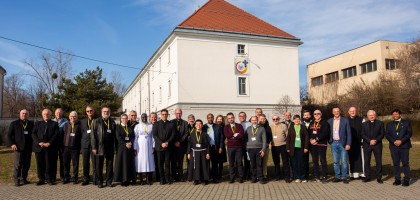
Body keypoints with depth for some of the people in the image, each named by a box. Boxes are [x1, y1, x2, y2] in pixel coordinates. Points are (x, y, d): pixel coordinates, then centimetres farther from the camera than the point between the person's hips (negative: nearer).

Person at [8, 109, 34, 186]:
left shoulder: (31, 124, 12)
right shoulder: (14, 123, 6)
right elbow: (9, 135, 4)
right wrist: (12, 144, -9)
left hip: (28, 148, 3)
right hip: (18, 147, -3)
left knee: (26, 165, 6)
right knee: (17, 165, -3)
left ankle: (23, 179, 18)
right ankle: (16, 181, 6)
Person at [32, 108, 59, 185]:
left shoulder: (54, 124, 10)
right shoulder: (38, 123, 18)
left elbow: (56, 134, -1)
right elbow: (33, 134, 7)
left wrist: (49, 143, -13)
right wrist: (38, 142, -9)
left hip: (50, 147, -2)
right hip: (39, 147, 2)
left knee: (50, 164, -1)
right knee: (40, 164, 4)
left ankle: (51, 179, 8)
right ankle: (41, 179, 14)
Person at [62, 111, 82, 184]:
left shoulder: (79, 125, 0)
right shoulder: (66, 125, 11)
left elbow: (82, 135, 0)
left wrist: (80, 145, -6)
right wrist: (63, 144, 6)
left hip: (75, 148, -3)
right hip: (66, 147, 3)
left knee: (75, 164, 3)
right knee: (66, 163, 8)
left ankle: (74, 178, 13)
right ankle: (66, 178, 20)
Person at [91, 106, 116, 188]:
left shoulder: (112, 122, 11)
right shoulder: (96, 122, 3)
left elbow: (114, 135, 9)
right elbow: (93, 135, -1)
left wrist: (115, 147, 3)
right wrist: (94, 147, -8)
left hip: (110, 147, 2)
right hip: (100, 147, -2)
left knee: (110, 165, 6)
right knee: (99, 165, 4)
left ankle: (109, 181, 16)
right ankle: (99, 182, 15)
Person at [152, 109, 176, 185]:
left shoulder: (171, 124, 9)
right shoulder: (156, 124, 6)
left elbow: (173, 135, 4)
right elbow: (155, 135, -1)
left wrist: (167, 142, -10)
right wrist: (161, 143, -11)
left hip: (168, 146, 1)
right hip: (159, 146, 0)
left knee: (167, 163, 2)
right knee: (160, 163, 2)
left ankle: (168, 179, 8)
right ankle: (162, 179, 8)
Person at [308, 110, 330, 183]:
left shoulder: (324, 123, -2)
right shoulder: (311, 123, 16)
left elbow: (325, 133, -13)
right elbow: (308, 133, 13)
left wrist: (316, 139, -15)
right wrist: (310, 139, -6)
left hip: (321, 144, -5)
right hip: (313, 145, 6)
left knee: (323, 160, -4)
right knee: (315, 161, 10)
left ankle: (324, 177, 1)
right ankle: (316, 176, 18)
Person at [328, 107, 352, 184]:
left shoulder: (345, 120, -2)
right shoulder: (329, 121, 7)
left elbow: (349, 133, -3)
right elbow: (328, 132, 12)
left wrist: (348, 144, -9)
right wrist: (329, 141, 2)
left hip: (342, 143, -2)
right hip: (333, 143, 3)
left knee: (344, 161, 1)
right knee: (336, 162, 8)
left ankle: (344, 177, 11)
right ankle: (337, 177, 16)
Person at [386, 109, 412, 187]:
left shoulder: (406, 123, 8)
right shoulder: (389, 124, 15)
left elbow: (409, 133, -2)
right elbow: (387, 135, 7)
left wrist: (401, 141, -13)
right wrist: (393, 141, -10)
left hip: (404, 146, -2)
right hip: (393, 146, 3)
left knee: (405, 163, -3)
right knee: (395, 163, 3)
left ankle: (406, 180, 1)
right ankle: (397, 179, 9)